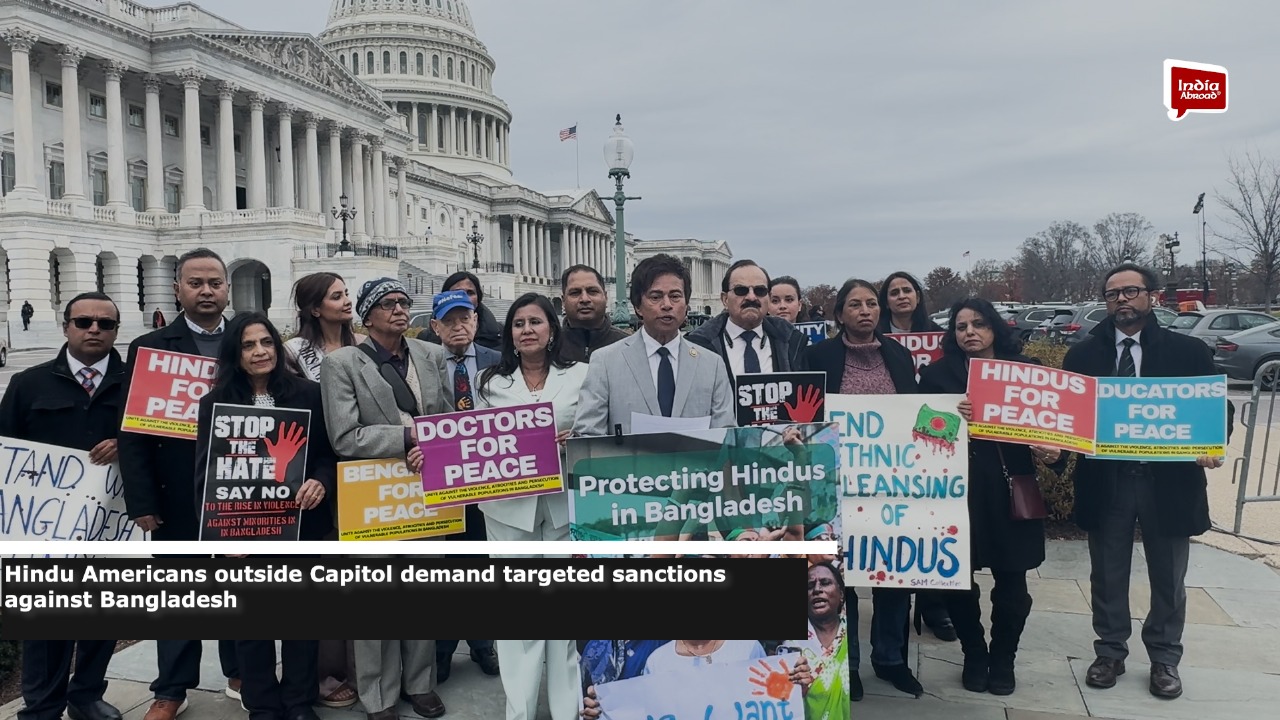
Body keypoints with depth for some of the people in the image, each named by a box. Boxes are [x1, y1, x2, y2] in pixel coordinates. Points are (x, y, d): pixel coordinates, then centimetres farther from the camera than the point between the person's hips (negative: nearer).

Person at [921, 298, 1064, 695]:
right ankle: (974, 655, 26)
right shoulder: (938, 374, 4)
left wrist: (1053, 451, -14)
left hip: (1009, 490, 1)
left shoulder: (1026, 370, 6)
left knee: (1011, 581, 6)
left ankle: (1003, 660, 28)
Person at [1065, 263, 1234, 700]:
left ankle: (1165, 659, 31)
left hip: (1169, 479, 0)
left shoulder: (1189, 351, 0)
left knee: (1168, 578, 13)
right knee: (1107, 576, 12)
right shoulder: (1082, 355, 2)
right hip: (1106, 479, 1)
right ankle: (1110, 652, 29)